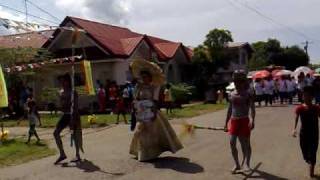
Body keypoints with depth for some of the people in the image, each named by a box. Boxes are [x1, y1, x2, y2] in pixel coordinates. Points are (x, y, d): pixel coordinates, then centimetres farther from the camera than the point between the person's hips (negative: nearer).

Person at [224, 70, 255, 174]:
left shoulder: (248, 95, -5)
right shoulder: (232, 94, 9)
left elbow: (252, 109, -11)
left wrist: (252, 120, -26)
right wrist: (226, 123, 14)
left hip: (244, 121, -4)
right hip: (233, 121, 4)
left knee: (245, 143, 4)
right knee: (232, 143, -1)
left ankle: (246, 164, 18)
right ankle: (237, 164, 14)